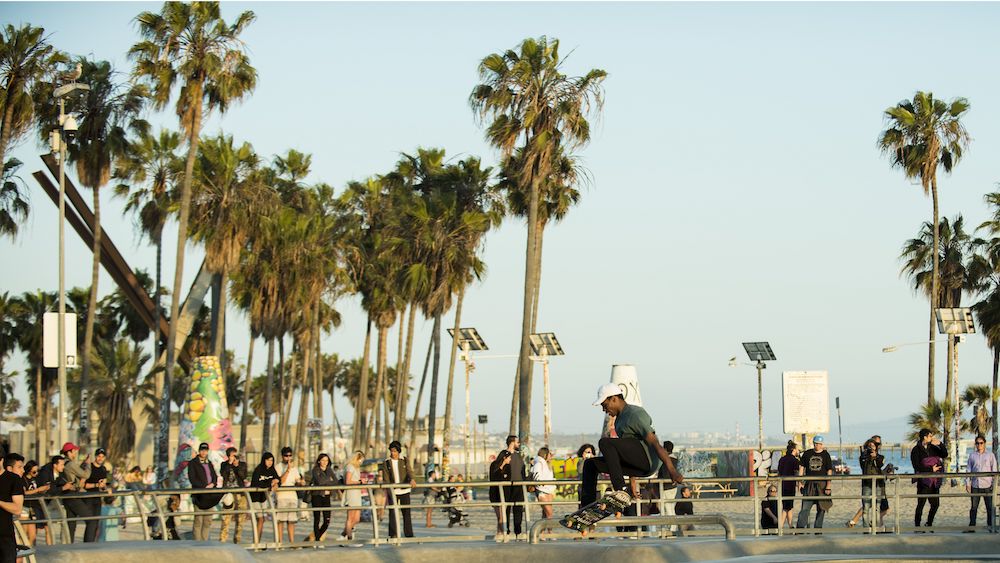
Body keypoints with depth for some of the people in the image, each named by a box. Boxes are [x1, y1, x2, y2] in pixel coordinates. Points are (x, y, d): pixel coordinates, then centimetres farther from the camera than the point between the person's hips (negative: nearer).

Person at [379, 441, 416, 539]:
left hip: (404, 490, 1)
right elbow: (386, 478, 0)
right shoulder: (386, 463, 4)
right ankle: (393, 534, 0)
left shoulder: (405, 461, 6)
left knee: (406, 512, 3)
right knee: (392, 513, -5)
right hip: (392, 491, -1)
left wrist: (412, 479, -30)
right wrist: (387, 492, -10)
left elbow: (409, 471, -8)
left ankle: (409, 534, 9)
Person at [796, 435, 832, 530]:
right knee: (805, 507, -8)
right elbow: (802, 468, 12)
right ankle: (800, 527, -10)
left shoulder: (825, 455, 3)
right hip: (809, 484, 0)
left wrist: (828, 486, -6)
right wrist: (800, 482, 3)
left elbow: (829, 471, 1)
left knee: (821, 508, 3)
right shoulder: (807, 454, 7)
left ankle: (818, 529, 11)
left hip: (821, 485, 0)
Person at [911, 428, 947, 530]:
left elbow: (945, 455, 10)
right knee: (921, 504, -4)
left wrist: (940, 444, -3)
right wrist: (931, 469, -16)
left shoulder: (932, 448, 13)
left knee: (935, 504, 7)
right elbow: (917, 466, -11)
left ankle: (929, 524, 21)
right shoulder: (916, 450, -5)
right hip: (923, 481, -6)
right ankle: (917, 526, 2)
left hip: (934, 482, 6)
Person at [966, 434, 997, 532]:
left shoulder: (990, 455, 6)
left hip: (987, 485, -2)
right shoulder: (972, 456, 11)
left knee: (990, 507, -1)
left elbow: (994, 470, 5)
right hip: (975, 485, 2)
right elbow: (969, 470, 11)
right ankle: (971, 526, 9)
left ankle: (990, 526, 7)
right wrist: (967, 483, 4)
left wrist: (994, 483, -3)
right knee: (974, 507, 4)